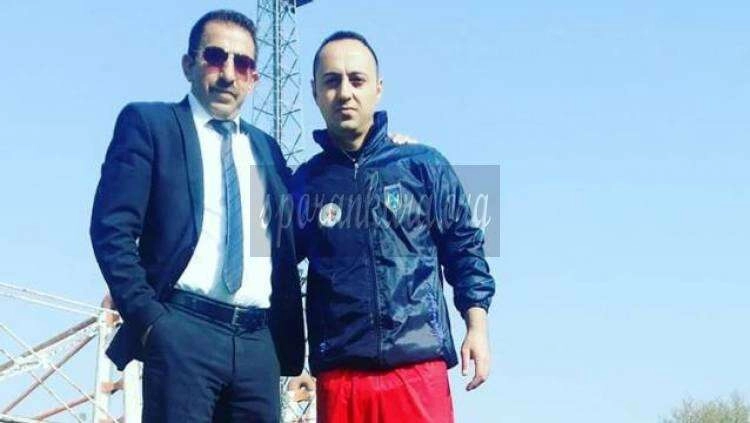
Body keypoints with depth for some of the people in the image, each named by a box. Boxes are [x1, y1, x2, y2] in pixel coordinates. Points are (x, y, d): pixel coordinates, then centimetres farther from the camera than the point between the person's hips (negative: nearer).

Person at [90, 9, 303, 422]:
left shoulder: (266, 148, 22)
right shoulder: (148, 123, 6)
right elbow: (111, 229, -3)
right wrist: (147, 317, -11)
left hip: (259, 341, 5)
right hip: (183, 332, -5)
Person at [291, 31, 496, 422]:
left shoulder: (423, 166, 7)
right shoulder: (304, 183, 10)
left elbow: (464, 249, 10)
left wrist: (477, 327, 0)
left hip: (418, 369, -1)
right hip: (338, 377, 1)